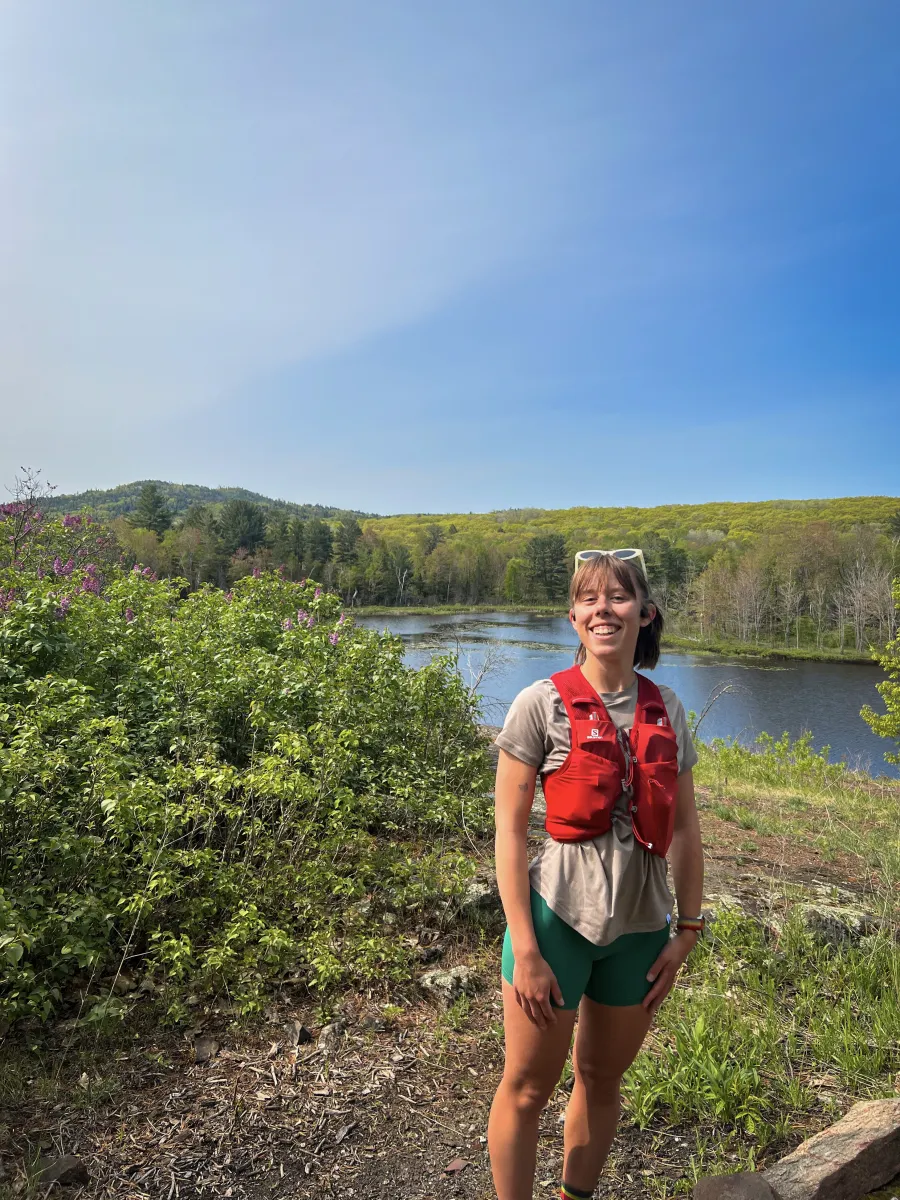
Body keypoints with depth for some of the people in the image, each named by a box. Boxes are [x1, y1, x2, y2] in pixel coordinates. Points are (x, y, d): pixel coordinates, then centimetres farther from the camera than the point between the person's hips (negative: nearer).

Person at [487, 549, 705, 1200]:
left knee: (603, 1081, 22)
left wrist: (687, 930, 6)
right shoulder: (542, 704, -12)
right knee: (527, 1088, 12)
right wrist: (525, 950, -14)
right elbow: (509, 832, -12)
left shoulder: (667, 709, 1)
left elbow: (685, 827, 7)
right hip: (557, 917, -4)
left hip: (640, 928, 4)